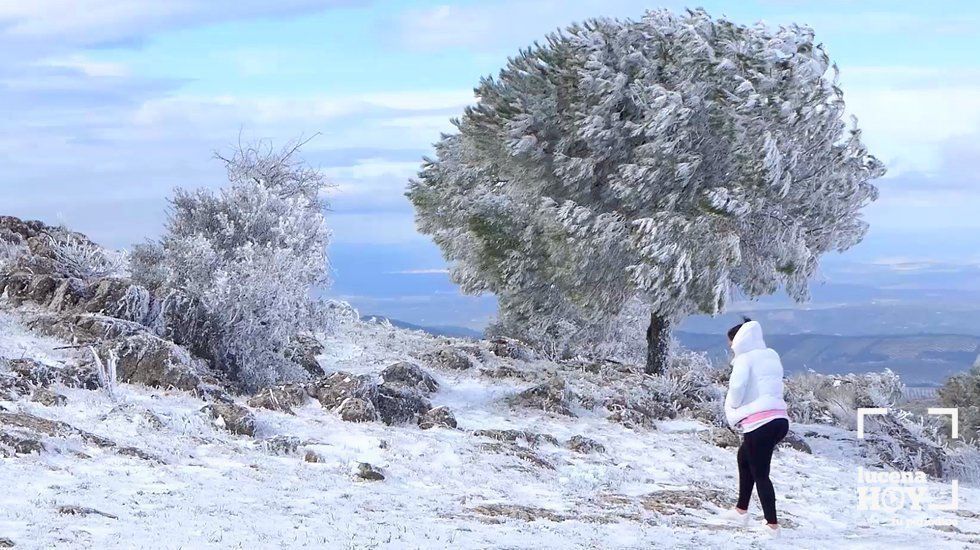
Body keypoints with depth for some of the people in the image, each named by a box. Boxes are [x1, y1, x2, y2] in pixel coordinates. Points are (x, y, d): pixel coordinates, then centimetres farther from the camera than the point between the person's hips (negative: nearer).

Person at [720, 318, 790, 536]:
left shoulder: (745, 358, -8)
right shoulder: (772, 356, 14)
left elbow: (737, 385, -22)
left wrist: (733, 405, -2)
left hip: (759, 422, -8)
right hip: (780, 419, 8)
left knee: (760, 474, 3)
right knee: (744, 456, 27)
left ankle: (772, 524, 3)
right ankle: (742, 510, 31)